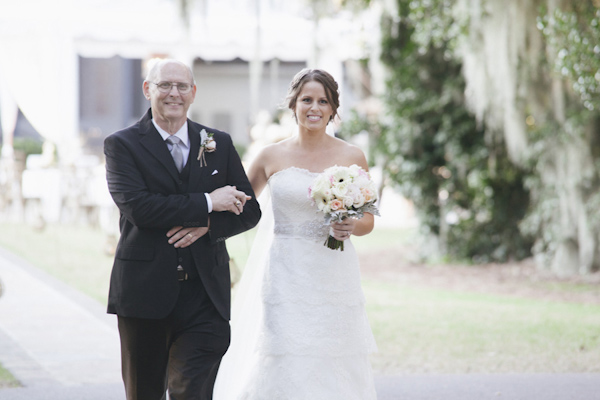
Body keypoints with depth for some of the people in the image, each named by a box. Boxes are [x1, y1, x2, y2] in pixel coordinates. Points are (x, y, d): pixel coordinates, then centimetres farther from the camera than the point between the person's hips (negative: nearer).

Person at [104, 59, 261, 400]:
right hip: (145, 293, -1)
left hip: (204, 298, 1)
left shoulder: (219, 144, 11)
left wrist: (208, 225, -11)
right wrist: (207, 203, -15)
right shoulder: (122, 145, 0)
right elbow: (137, 208, -15)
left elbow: (249, 210, 10)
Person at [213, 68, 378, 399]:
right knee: (283, 370, -6)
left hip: (334, 280, 0)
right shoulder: (272, 157, 4)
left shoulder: (352, 157, 3)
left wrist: (351, 226, -13)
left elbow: (368, 219, 9)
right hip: (285, 278, 0)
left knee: (334, 371, -1)